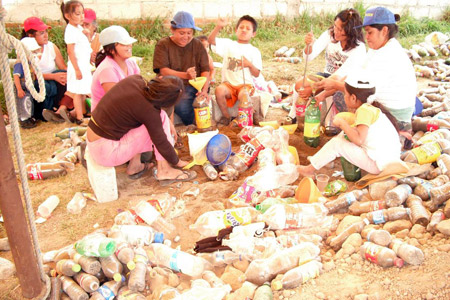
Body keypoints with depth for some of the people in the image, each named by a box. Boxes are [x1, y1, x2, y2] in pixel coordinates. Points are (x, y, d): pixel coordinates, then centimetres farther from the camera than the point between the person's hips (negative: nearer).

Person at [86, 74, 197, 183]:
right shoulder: (149, 111, -22)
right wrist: (177, 162, 6)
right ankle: (164, 171, -1)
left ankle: (134, 166, 15)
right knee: (162, 118, -8)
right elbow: (162, 143, -12)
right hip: (107, 151, -7)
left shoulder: (135, 79, -5)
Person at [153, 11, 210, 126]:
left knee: (182, 106, -30)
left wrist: (204, 90, -16)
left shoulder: (197, 45, 11)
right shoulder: (163, 44, 4)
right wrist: (185, 75, -25)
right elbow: (163, 71, -9)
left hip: (192, 86, 2)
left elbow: (205, 70, 4)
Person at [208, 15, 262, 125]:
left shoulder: (254, 51, 8)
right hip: (228, 84, 1)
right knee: (219, 90, -32)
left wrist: (249, 64, -16)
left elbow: (257, 74, 4)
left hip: (245, 84, -1)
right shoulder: (228, 44, 10)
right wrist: (218, 26, -20)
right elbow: (211, 40, -5)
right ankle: (226, 116, -8)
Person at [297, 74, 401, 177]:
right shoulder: (372, 107, 11)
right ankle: (318, 159, 20)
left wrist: (342, 122, -18)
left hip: (378, 165, -10)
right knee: (343, 134, 13)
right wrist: (347, 123, 3)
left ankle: (311, 169, 5)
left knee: (336, 144, -9)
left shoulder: (365, 110, -19)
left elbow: (359, 139, -30)